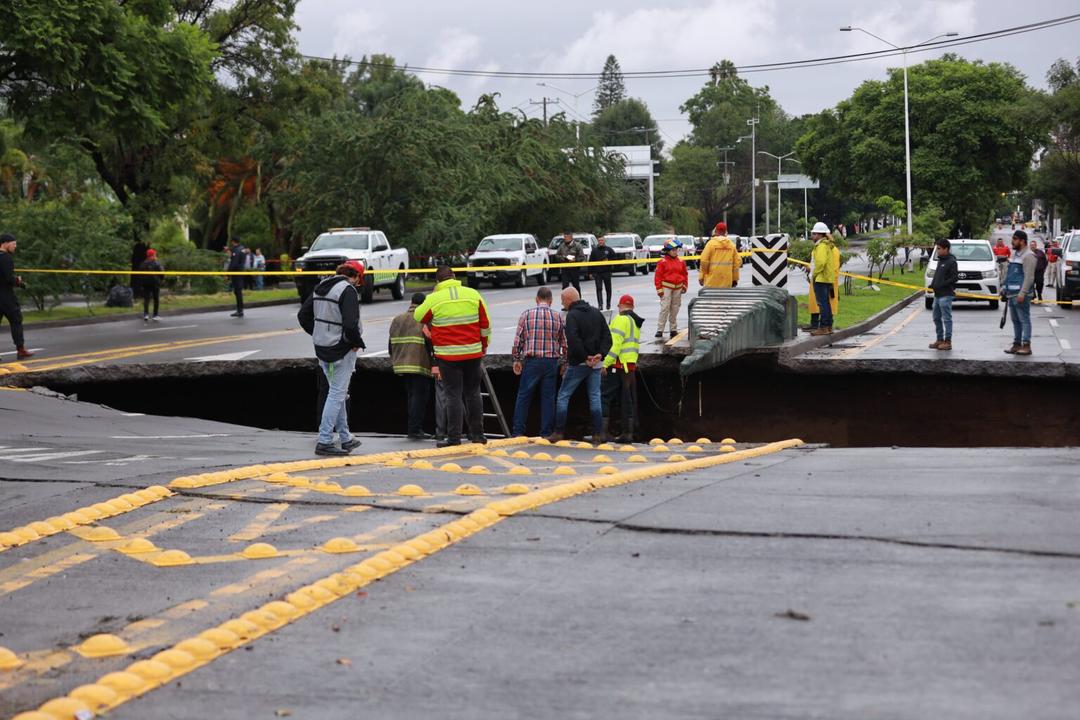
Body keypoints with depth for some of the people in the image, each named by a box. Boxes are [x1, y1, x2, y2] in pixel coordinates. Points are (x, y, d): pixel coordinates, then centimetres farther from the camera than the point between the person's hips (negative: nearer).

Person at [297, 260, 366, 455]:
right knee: (337, 394, -2)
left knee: (337, 393, 18)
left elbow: (303, 315, 15)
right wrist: (358, 343, -11)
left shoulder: (320, 288, 10)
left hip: (322, 349, 8)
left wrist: (318, 335, 16)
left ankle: (345, 439, 25)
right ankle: (324, 441, -4)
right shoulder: (348, 290, -16)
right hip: (342, 350, -8)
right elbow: (350, 324, -26)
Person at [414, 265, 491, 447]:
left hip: (448, 355, -3)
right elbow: (485, 324, 7)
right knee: (473, 393, 13)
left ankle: (454, 437, -4)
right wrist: (484, 345, 21)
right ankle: (477, 434, 17)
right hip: (473, 353, 3)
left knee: (453, 395, -1)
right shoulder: (473, 294, 2)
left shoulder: (433, 299, -7)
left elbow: (418, 317, 9)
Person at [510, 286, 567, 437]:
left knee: (524, 396, 5)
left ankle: (518, 431, 3)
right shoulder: (558, 317, 4)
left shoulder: (527, 315, -1)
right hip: (551, 362, 1)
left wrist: (516, 360, 9)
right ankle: (546, 432, 6)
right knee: (548, 397, 6)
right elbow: (564, 343, 7)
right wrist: (564, 363, 17)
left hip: (531, 361, -1)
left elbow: (518, 339, -1)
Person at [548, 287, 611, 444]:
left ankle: (559, 432, 2)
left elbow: (573, 341, -22)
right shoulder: (597, 313, 11)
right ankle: (598, 434, 4)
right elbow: (607, 337, 7)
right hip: (596, 364, 6)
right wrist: (600, 354, -4)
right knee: (595, 397, 8)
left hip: (578, 363, -6)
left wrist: (585, 358, -15)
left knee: (563, 396, 4)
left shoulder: (572, 315, -11)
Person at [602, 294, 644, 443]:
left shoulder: (621, 319, -10)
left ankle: (603, 432, -8)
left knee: (605, 398, -4)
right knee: (628, 401, 10)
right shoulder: (636, 322, 17)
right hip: (631, 365, 8)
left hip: (617, 365, -8)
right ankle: (628, 433, 9)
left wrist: (606, 364, -18)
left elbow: (615, 344, -17)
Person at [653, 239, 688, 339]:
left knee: (675, 309, 9)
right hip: (666, 287, -5)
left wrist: (684, 286, 11)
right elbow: (658, 275, -5)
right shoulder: (663, 262, -5)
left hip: (678, 288, 5)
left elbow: (685, 274, 18)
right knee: (665, 308, -10)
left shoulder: (681, 261, 9)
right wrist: (659, 289, -8)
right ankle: (660, 330, -8)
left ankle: (673, 329, 17)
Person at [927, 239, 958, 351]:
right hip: (938, 294, 9)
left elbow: (955, 278, -16)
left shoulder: (951, 262, -10)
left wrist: (941, 285, -18)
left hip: (946, 295, -9)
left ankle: (948, 341, -1)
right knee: (937, 318, 13)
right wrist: (932, 285, 7)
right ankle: (940, 340, 21)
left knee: (947, 318, -4)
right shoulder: (940, 260, 16)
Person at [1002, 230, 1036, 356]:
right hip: (1012, 294, 9)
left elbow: (1029, 277, -18)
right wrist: (1004, 288, 19)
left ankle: (1026, 345, -8)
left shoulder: (1028, 256, -11)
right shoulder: (1014, 254, 18)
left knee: (1024, 320, -8)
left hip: (1021, 295, -9)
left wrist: (1022, 293, -22)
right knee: (1015, 320, 12)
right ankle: (1017, 344, 18)